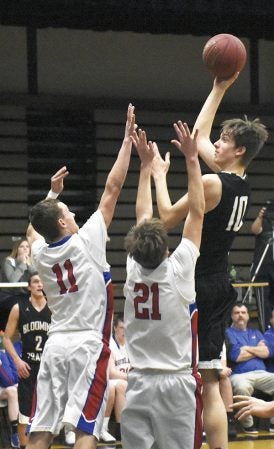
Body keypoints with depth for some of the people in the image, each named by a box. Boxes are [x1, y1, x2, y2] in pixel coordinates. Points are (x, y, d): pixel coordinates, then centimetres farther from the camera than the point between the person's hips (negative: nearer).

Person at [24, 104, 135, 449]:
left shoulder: (39, 253, 6)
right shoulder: (86, 242, -7)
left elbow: (34, 228, 33)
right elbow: (112, 188, -4)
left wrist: (52, 193, 35)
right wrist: (127, 139, 1)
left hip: (55, 344, 5)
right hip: (88, 345, -5)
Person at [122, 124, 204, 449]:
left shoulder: (134, 269, 1)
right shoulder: (178, 270, -9)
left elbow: (142, 217, 13)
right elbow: (196, 213, -5)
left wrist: (146, 164, 20)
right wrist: (191, 159, -1)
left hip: (139, 383, 4)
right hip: (176, 382, -4)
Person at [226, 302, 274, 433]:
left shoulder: (256, 333, 27)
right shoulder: (228, 333, 9)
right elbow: (236, 356, -6)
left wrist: (247, 348, -1)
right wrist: (257, 350, 7)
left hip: (261, 373, 5)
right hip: (239, 375, -5)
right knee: (242, 387, -42)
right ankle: (247, 424, -20)